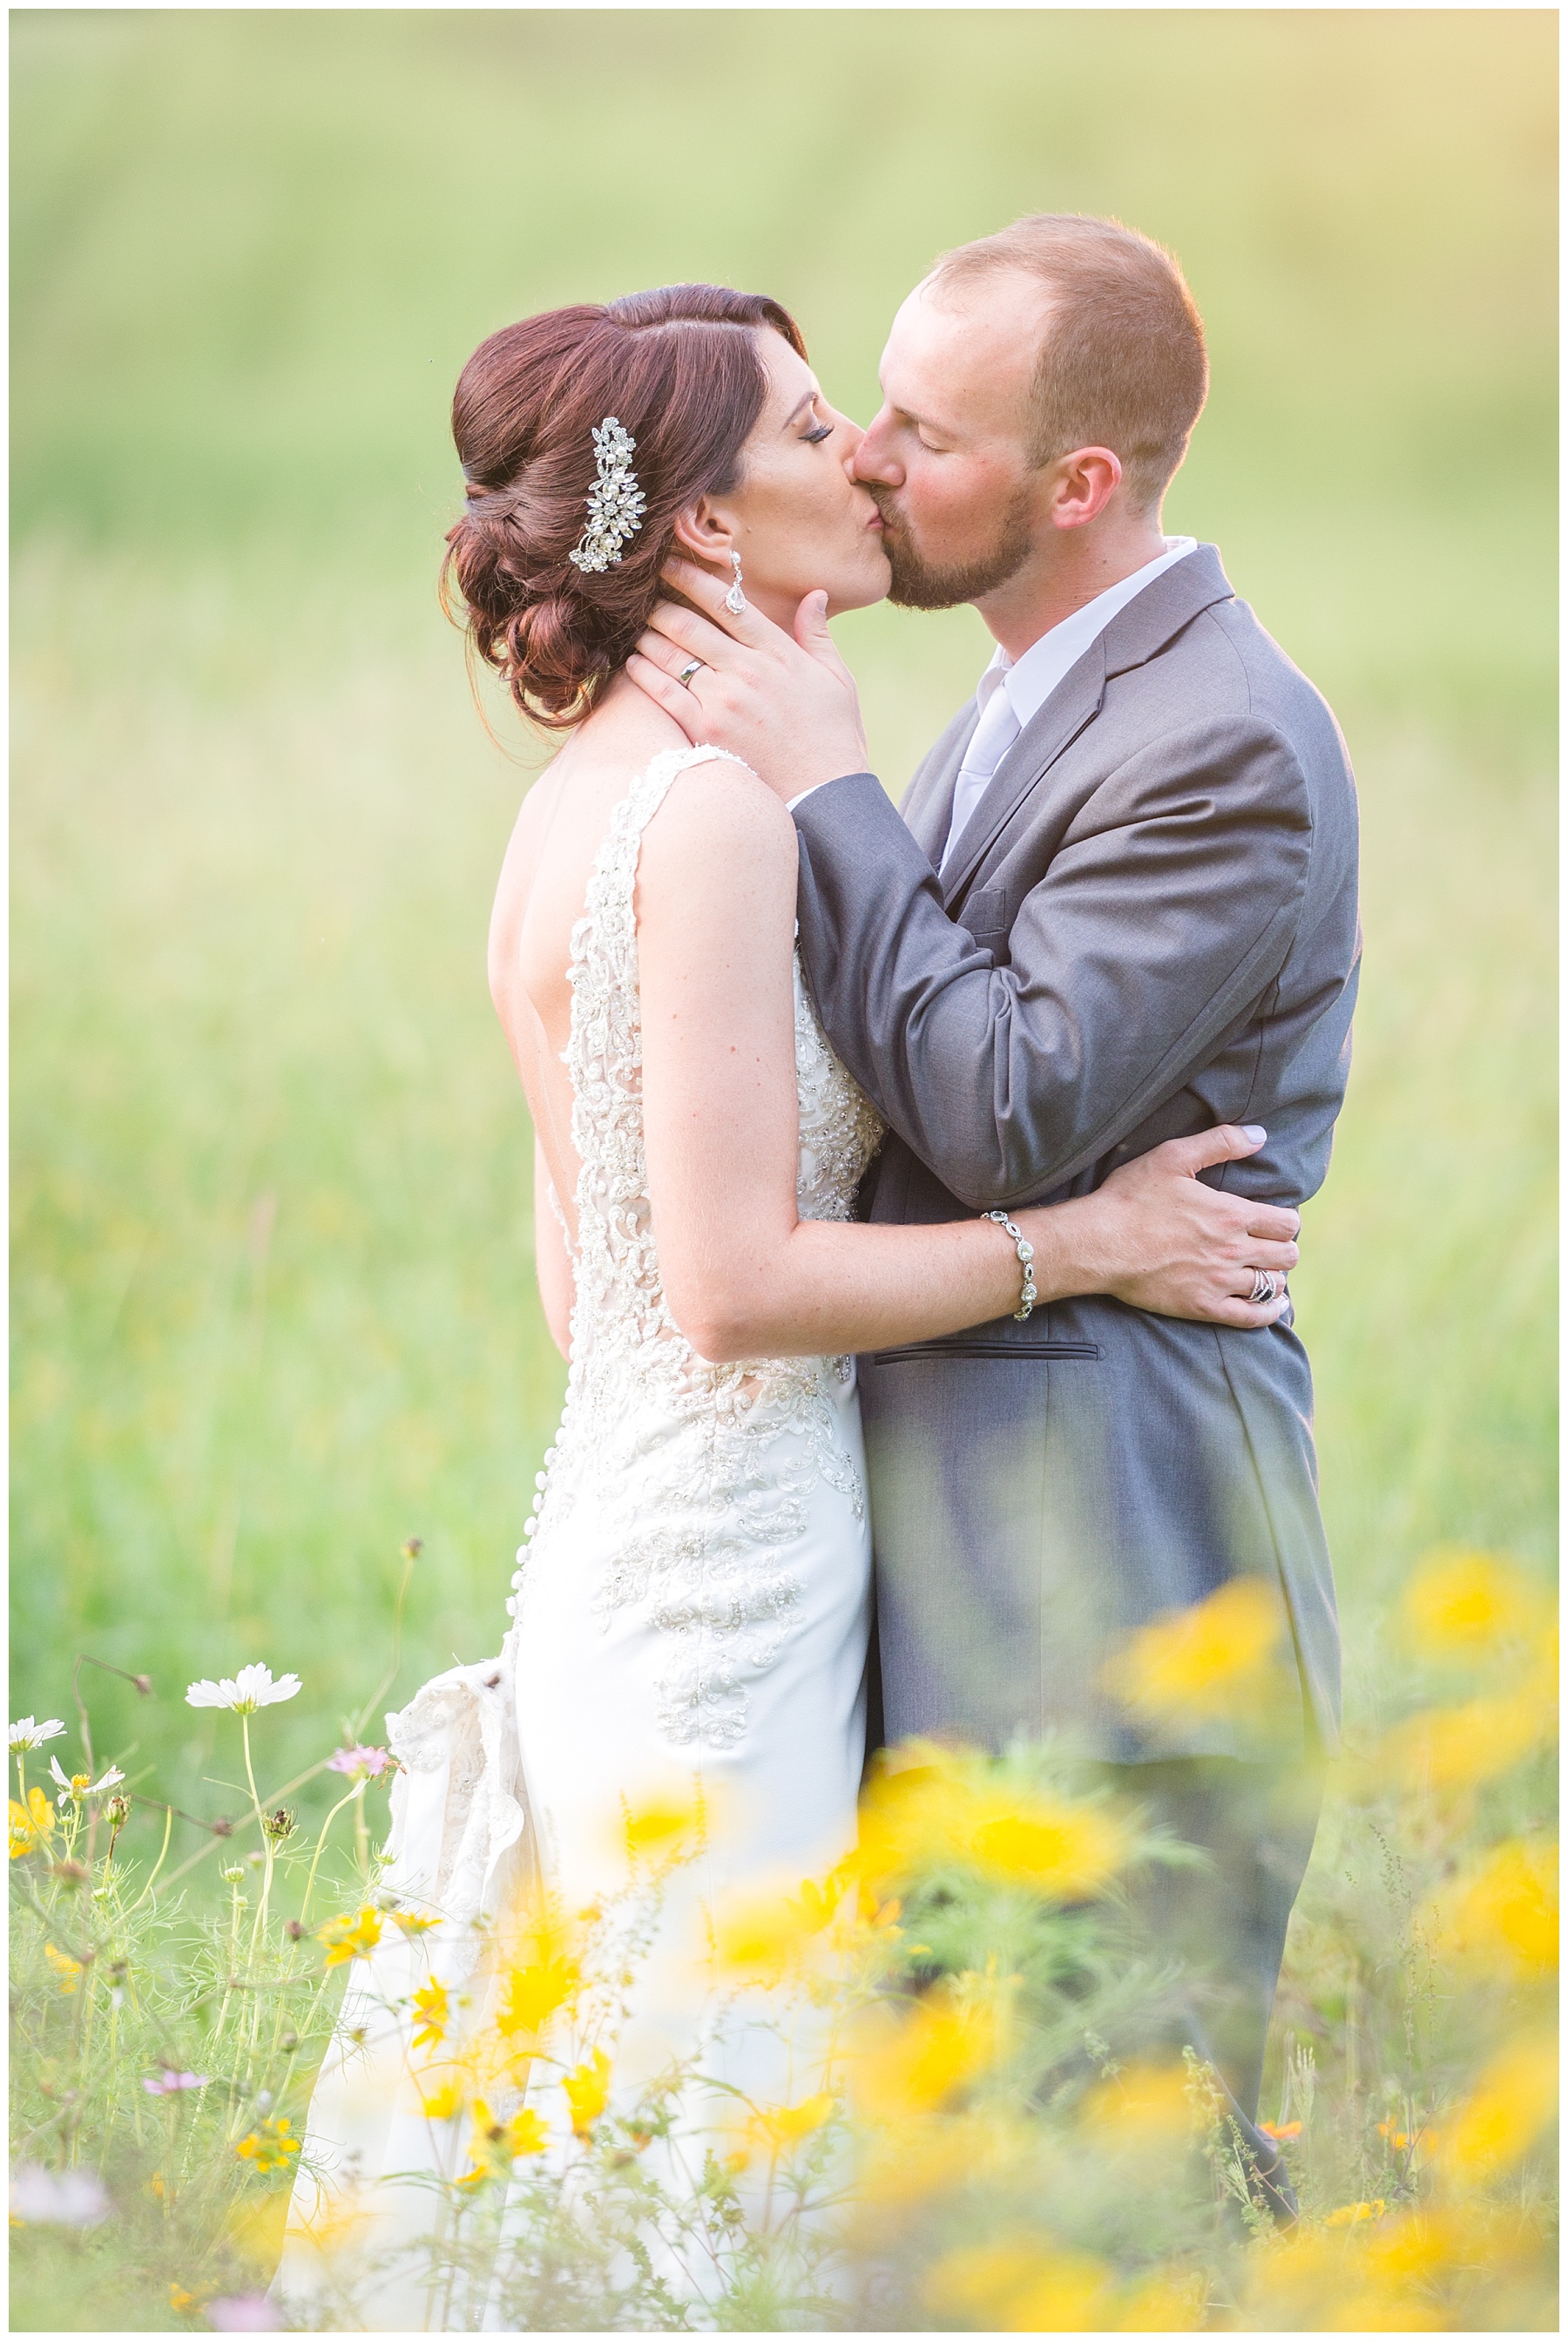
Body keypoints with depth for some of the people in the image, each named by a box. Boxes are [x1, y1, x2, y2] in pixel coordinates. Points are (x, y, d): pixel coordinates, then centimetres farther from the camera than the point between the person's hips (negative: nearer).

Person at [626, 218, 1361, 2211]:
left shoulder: (1225, 743, -16)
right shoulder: (1027, 706, 15)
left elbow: (1012, 1113, -22)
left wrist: (823, 790, -16)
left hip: (1114, 1585, -10)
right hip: (964, 1578, 10)